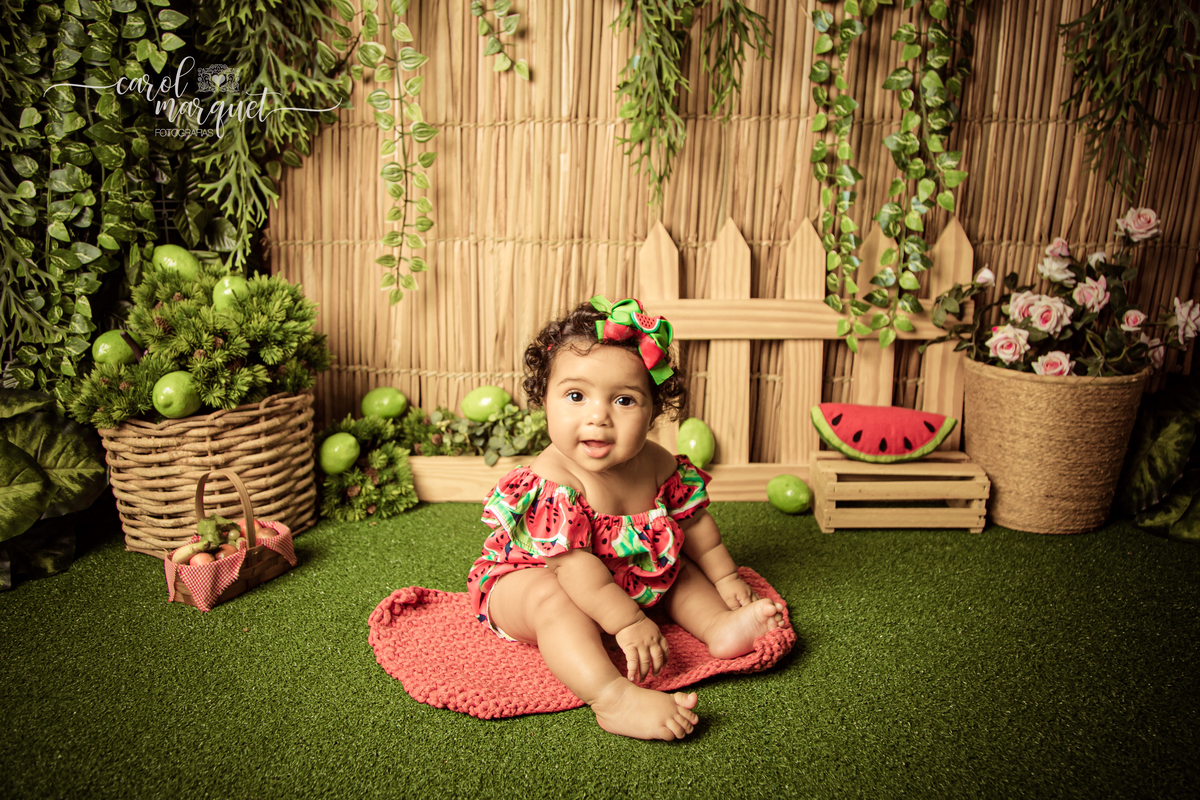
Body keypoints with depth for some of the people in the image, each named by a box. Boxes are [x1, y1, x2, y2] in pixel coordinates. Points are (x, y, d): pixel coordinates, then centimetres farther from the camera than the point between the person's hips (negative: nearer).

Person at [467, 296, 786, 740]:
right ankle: (611, 696, -48)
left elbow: (691, 522, 6)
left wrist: (725, 576, 8)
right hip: (528, 578, -7)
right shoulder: (550, 482, -33)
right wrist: (629, 623, -37)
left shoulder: (656, 464, -11)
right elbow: (573, 565, -36)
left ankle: (721, 627, -2)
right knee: (552, 600, -36)